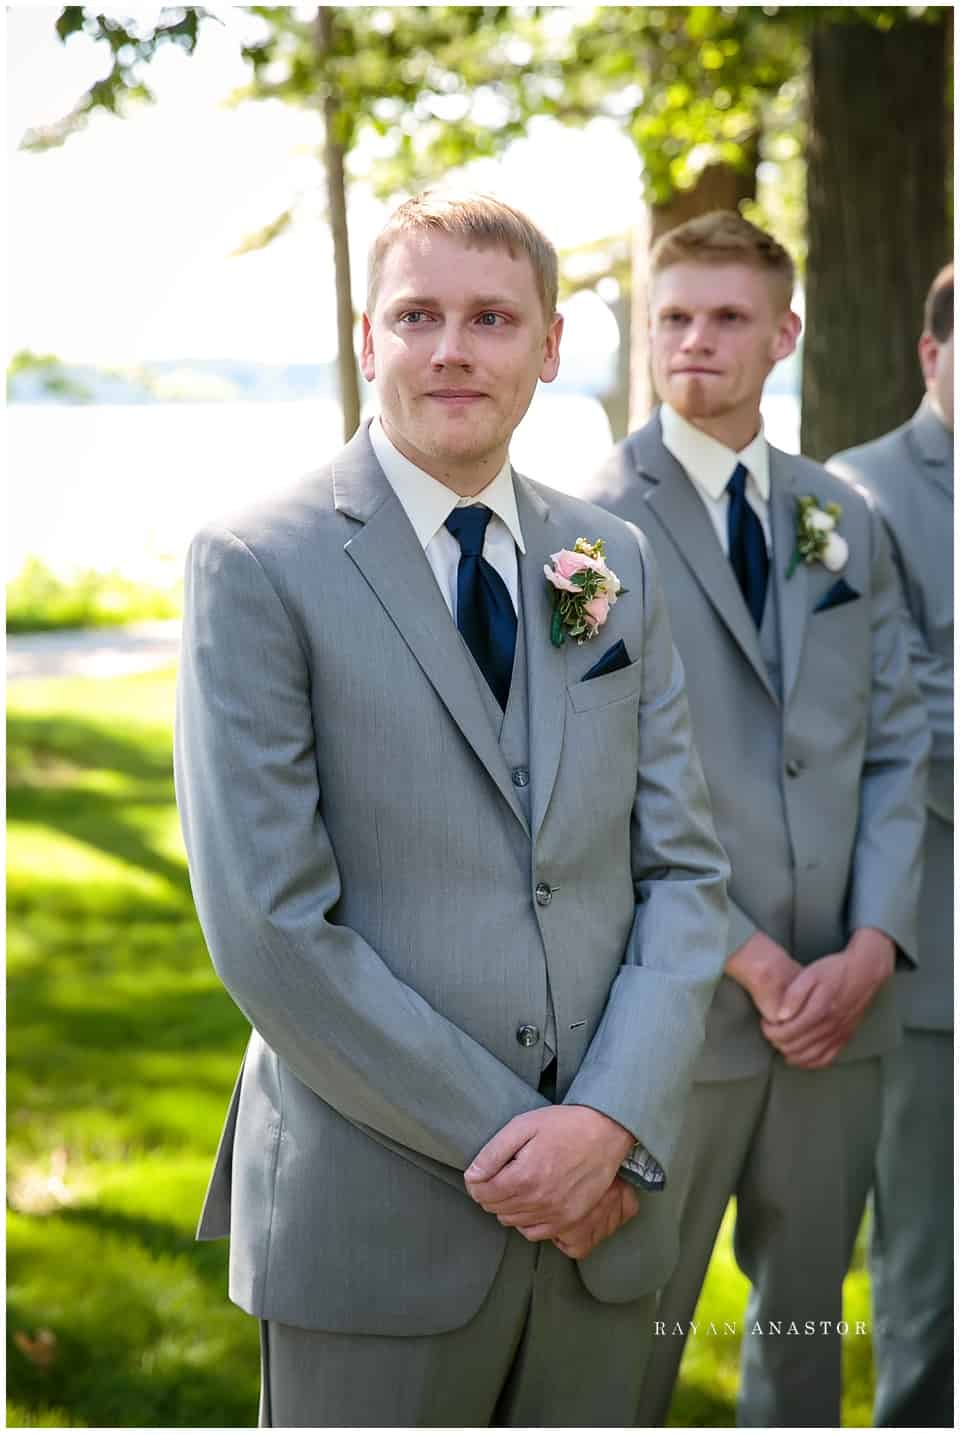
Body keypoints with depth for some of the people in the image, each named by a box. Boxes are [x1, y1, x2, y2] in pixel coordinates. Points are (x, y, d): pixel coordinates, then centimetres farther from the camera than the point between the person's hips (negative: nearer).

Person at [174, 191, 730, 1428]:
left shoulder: (615, 567, 9)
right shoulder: (257, 568, -7)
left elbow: (682, 871, 6)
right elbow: (269, 924, -12)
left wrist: (613, 1120, -9)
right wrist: (505, 1142, -12)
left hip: (602, 1208, 4)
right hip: (379, 1226, -4)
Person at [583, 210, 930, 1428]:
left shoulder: (844, 522, 11)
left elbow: (894, 746, 8)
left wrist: (872, 947, -6)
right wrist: (749, 961, -13)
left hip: (841, 1002, 5)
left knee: (807, 1316, 15)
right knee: (635, 1324, 7)